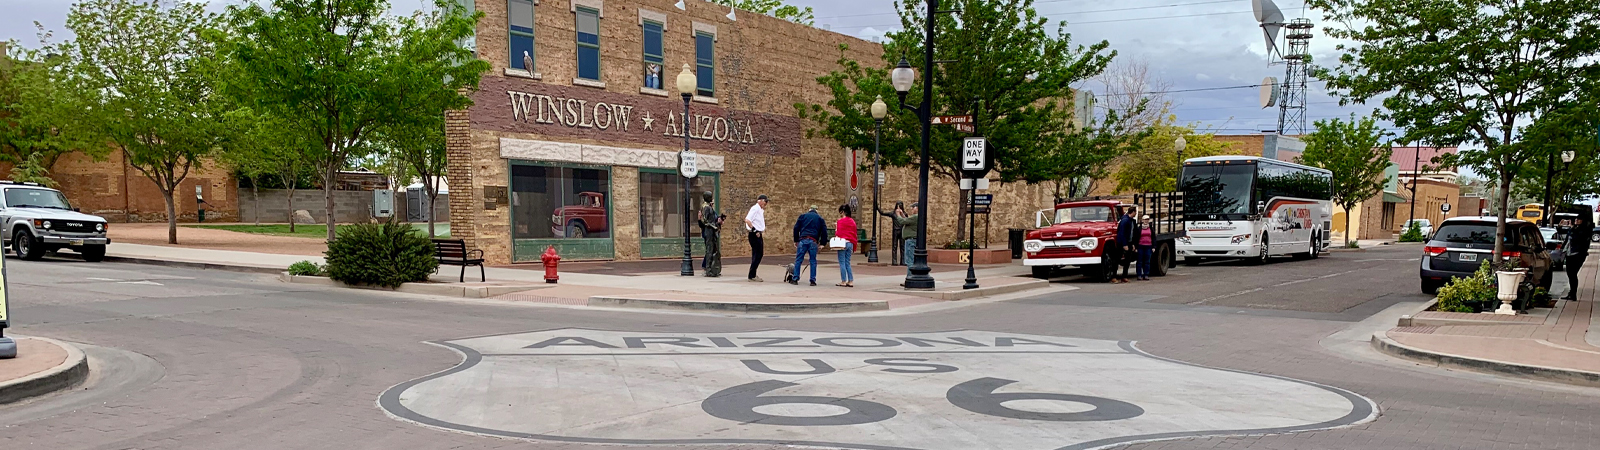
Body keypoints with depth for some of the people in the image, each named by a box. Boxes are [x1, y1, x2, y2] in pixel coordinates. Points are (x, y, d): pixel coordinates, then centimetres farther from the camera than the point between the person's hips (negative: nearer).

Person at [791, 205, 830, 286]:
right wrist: (822, 243, 12)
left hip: (803, 240, -1)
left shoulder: (803, 216, 14)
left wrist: (796, 240, 11)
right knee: (813, 261, 7)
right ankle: (813, 280, 4)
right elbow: (824, 231, 8)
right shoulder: (820, 218, 15)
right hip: (813, 241, 1)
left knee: (798, 260, 2)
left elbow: (796, 228, 7)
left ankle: (795, 279, 0)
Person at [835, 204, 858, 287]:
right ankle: (850, 281, 7)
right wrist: (854, 245, 21)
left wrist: (836, 228, 4)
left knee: (842, 263, -1)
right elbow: (854, 233, 15)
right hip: (850, 243, 7)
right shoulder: (852, 221, 11)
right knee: (847, 263, 11)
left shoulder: (841, 221, -9)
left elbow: (838, 233, -14)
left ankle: (843, 281, -1)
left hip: (843, 242, -7)